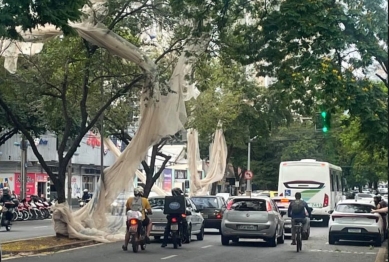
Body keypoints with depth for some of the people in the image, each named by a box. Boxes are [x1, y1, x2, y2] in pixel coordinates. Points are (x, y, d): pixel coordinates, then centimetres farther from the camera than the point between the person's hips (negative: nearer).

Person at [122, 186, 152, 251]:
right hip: (142, 219, -2)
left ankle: (125, 245, 27)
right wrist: (150, 212, 26)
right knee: (149, 223, 29)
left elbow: (127, 209, 16)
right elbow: (149, 211, 2)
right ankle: (147, 236, 9)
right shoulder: (145, 200, -1)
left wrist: (127, 214, 37)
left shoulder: (129, 199, 5)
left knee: (128, 230, 30)